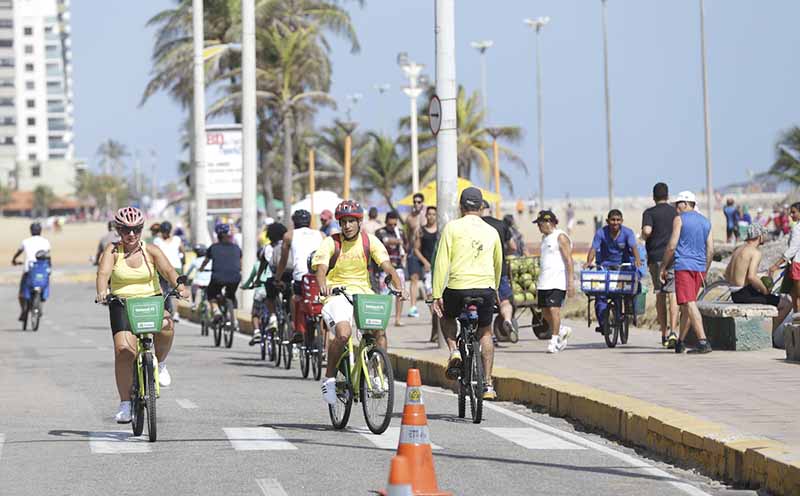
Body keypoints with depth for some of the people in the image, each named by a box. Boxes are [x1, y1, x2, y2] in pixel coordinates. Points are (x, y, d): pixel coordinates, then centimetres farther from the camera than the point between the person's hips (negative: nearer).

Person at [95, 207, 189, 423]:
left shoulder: (151, 251, 1)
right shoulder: (112, 251, 0)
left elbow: (168, 270, -14)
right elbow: (103, 273, -16)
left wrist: (179, 286, -34)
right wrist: (101, 292, -38)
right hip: (122, 304, 0)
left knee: (166, 327, -32)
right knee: (123, 350, -19)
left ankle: (160, 363, -1)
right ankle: (125, 403, -7)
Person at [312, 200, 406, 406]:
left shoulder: (370, 241, 2)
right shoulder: (331, 243, -5)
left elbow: (387, 266, -8)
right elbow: (321, 269, -18)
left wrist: (398, 287, -27)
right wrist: (323, 286, -41)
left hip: (363, 294, 3)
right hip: (337, 296, -3)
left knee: (380, 329, -23)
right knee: (343, 333, -29)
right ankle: (329, 378, -9)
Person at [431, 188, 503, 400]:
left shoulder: (453, 227, 0)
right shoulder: (491, 232, 12)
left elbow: (442, 262, -5)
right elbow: (498, 265, 24)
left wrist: (436, 295, -3)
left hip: (458, 287, -2)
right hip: (485, 288, 2)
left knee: (446, 315, 29)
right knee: (485, 333, 20)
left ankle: (454, 352, 5)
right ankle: (488, 384, 13)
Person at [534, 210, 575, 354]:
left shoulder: (561, 237, -8)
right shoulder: (545, 238, 19)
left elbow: (568, 260, -12)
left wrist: (571, 281, -18)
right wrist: (538, 285, 23)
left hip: (557, 281, -9)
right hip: (544, 282, 9)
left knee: (554, 309, -14)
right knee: (545, 312, 6)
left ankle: (554, 340, -7)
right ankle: (562, 330, 25)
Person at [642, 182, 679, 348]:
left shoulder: (649, 213, -1)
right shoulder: (676, 212, 8)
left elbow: (647, 230, -18)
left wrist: (644, 237, 4)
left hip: (655, 258, 0)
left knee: (660, 295, 10)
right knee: (673, 295, -6)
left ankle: (664, 334, 13)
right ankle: (673, 331, -22)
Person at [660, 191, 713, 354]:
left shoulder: (679, 219, -3)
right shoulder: (705, 222, 15)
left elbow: (672, 246, -8)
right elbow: (710, 250, 14)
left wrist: (663, 267, 2)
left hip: (683, 266, -7)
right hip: (699, 267, 7)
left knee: (689, 304, -12)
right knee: (687, 306, 15)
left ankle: (703, 342, -23)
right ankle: (680, 343, 21)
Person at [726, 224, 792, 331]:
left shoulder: (738, 250, 13)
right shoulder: (755, 252, -14)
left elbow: (727, 274, 18)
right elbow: (752, 277, -27)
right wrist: (765, 290, -12)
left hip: (735, 295, 10)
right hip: (746, 294, -10)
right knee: (786, 305, -3)